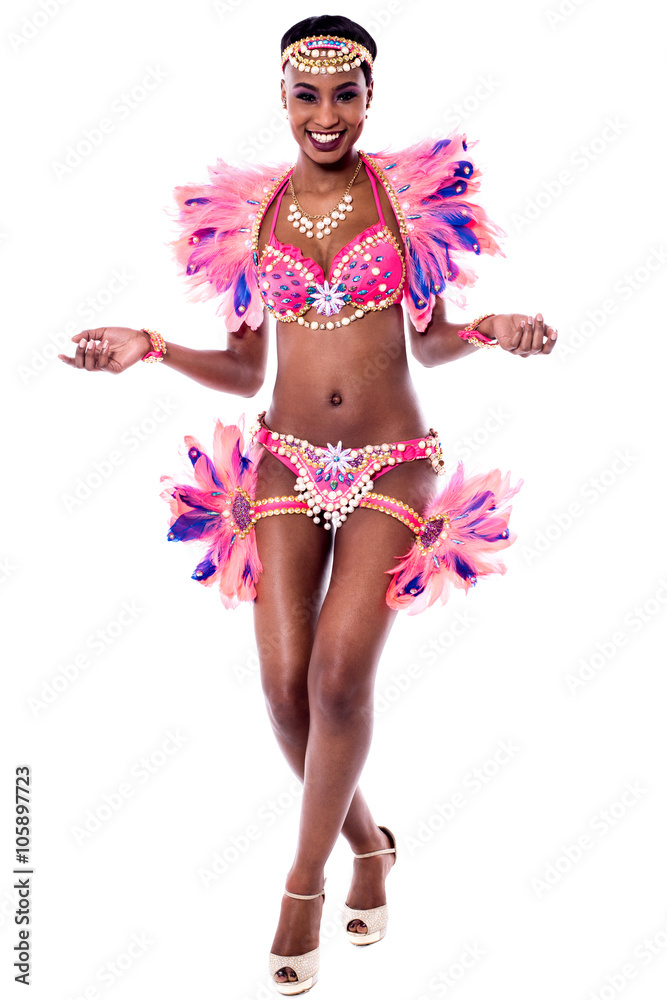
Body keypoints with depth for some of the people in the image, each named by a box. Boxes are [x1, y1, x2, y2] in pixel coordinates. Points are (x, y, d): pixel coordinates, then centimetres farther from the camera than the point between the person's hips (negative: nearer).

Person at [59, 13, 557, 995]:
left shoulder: (412, 194, 1)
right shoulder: (247, 212, 6)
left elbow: (429, 342, 8)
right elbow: (244, 370, 9)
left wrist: (488, 332, -12)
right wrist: (150, 348, -4)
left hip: (392, 465, -2)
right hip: (287, 464, 2)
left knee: (340, 668, -16)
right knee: (287, 684, -5)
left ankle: (304, 879, 6)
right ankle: (369, 843, 24)